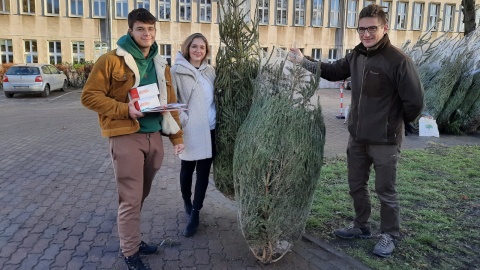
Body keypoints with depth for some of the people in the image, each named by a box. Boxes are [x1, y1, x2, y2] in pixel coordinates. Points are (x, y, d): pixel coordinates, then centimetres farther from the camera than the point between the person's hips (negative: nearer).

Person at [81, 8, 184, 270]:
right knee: (131, 199, -1)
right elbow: (90, 96, -8)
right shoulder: (111, 60, -6)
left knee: (141, 195, 17)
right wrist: (125, 109, -19)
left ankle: (132, 239, 35)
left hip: (154, 136, 6)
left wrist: (177, 136, 11)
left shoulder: (160, 65, 12)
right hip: (126, 137, -6)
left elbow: (170, 102, 15)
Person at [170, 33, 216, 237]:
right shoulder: (177, 71, -6)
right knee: (187, 169, 11)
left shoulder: (210, 71, 9)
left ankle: (195, 214, 13)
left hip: (210, 129, 4)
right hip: (189, 129, -4)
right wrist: (182, 120, -16)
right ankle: (187, 202, 36)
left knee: (203, 171, 4)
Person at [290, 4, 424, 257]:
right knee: (356, 185, 18)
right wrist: (303, 61, 7)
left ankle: (389, 235, 28)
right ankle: (361, 226, 38)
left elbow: (415, 101, -17)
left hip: (385, 141, -7)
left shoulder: (399, 61, -19)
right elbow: (333, 71, 18)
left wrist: (396, 122, 0)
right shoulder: (356, 55, 3)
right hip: (357, 137, 7)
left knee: (385, 190, 8)